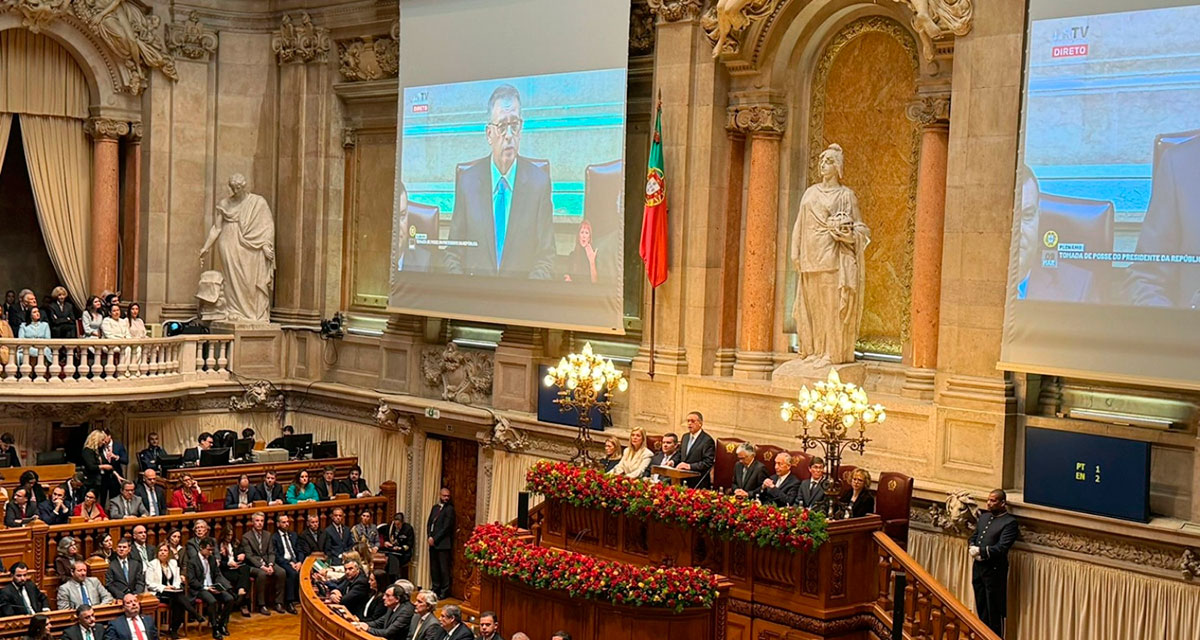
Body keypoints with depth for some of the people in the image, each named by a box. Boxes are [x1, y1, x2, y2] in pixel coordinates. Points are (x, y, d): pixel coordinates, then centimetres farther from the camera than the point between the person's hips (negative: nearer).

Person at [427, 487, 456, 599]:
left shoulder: (449, 509, -5)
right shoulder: (435, 508, 17)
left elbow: (446, 527, -11)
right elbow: (429, 523, 15)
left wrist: (434, 539, -12)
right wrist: (429, 537, -1)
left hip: (443, 543, -7)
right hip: (433, 543, 7)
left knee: (444, 568, -4)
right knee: (433, 568, 10)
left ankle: (445, 591, 2)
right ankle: (436, 589, 21)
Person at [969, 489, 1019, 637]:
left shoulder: (1010, 522, -13)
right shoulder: (984, 516, 11)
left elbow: (1001, 548, -21)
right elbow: (973, 536, 15)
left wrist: (980, 551, -19)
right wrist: (972, 547, -6)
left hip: (994, 569, -7)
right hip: (978, 566, 7)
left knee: (994, 609, 1)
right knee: (981, 607, 17)